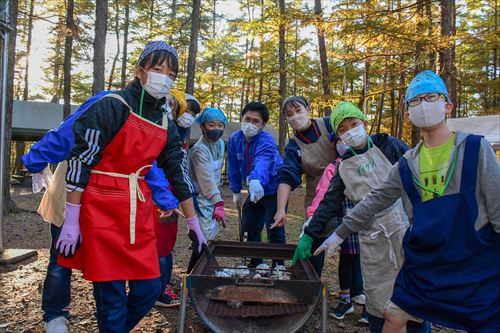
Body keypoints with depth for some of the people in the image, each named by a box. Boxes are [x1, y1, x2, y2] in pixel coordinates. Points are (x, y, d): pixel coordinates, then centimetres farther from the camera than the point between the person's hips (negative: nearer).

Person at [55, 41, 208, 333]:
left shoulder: (166, 125, 11)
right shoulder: (112, 106, -9)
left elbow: (178, 175, 14)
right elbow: (80, 161, -12)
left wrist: (194, 225, 15)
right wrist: (71, 221, -14)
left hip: (140, 216, 6)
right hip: (102, 214, -6)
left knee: (149, 290, 7)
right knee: (113, 301, -1)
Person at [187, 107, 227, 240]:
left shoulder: (220, 144, 5)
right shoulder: (200, 149, -22)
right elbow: (207, 179, -29)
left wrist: (218, 193, 14)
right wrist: (218, 203, -33)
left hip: (212, 197, 9)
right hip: (201, 200, -8)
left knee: (215, 227, 16)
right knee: (206, 239, -8)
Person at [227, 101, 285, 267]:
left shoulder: (267, 141, -28)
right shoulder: (235, 139, -6)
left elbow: (263, 160, -50)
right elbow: (234, 166, 3)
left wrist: (256, 180, -69)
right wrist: (236, 191, 4)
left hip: (274, 191, -7)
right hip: (254, 191, 7)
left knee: (274, 231, -8)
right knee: (248, 228, 13)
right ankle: (255, 264, 30)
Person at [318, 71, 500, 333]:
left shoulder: (475, 148, -7)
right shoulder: (407, 164, 4)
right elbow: (375, 201, 8)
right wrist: (339, 234, 9)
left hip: (477, 264, -3)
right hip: (424, 262, 4)